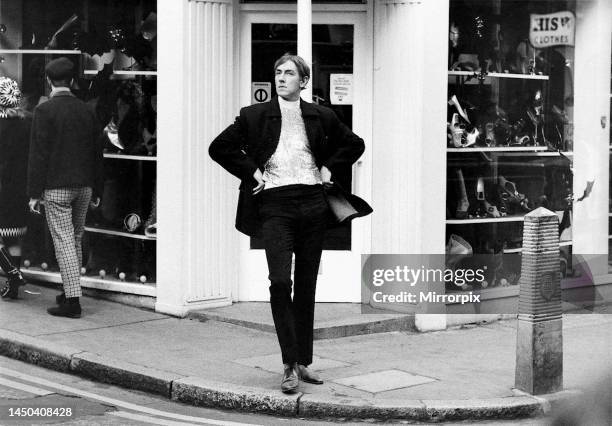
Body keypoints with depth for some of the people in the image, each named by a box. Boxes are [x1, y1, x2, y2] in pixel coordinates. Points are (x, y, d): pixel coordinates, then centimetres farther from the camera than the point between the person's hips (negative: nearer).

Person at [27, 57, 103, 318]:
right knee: (75, 240, 16)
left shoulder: (45, 111, -10)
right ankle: (70, 293, 25)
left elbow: (39, 154, -12)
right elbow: (97, 152, 10)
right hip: (84, 187, 6)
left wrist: (34, 193, -8)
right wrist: (96, 190, 17)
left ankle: (73, 302, -7)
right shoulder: (86, 110, 7)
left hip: (56, 188, -6)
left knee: (64, 242, -4)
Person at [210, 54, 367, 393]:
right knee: (280, 282, -16)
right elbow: (219, 148, 6)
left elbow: (355, 145, 22)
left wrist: (328, 168, 9)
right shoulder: (255, 116, 4)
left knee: (306, 286, 7)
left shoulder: (320, 117, 10)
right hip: (274, 206, -2)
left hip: (312, 204, 3)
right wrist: (251, 172, 0)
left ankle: (303, 362, 17)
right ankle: (289, 365, -9)